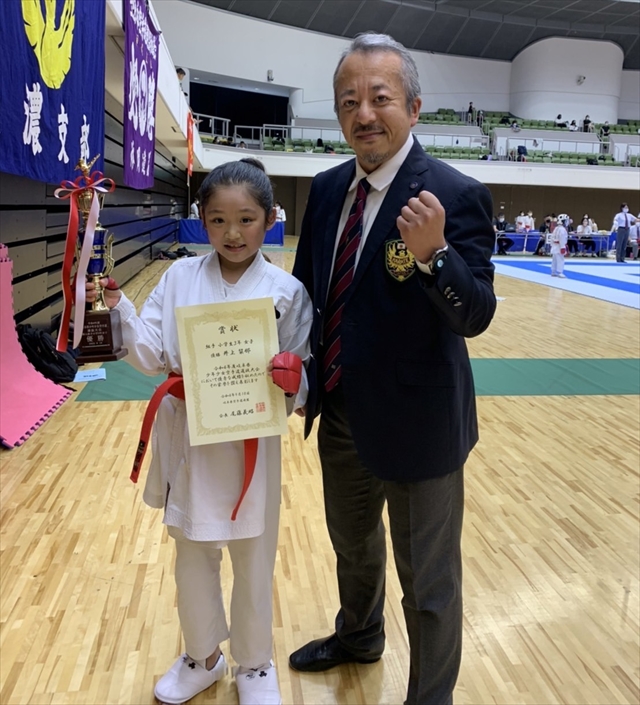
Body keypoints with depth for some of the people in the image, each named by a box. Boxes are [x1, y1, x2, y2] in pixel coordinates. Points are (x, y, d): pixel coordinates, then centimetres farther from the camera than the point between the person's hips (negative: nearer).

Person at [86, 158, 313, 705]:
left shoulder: (286, 291, -9)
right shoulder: (180, 277, -3)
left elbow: (302, 380, -8)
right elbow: (150, 357, -4)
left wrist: (293, 381, -29)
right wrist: (116, 308, -17)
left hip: (252, 445, -2)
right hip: (188, 441, 3)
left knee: (254, 563, 15)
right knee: (192, 559, 20)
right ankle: (203, 657, 46)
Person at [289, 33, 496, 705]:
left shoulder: (455, 196, -17)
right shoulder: (327, 188, 2)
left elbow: (475, 316, -22)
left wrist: (434, 252, -40)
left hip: (414, 423, -6)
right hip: (340, 415, 7)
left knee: (428, 582, 10)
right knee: (352, 546, 29)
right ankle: (358, 636, 57)